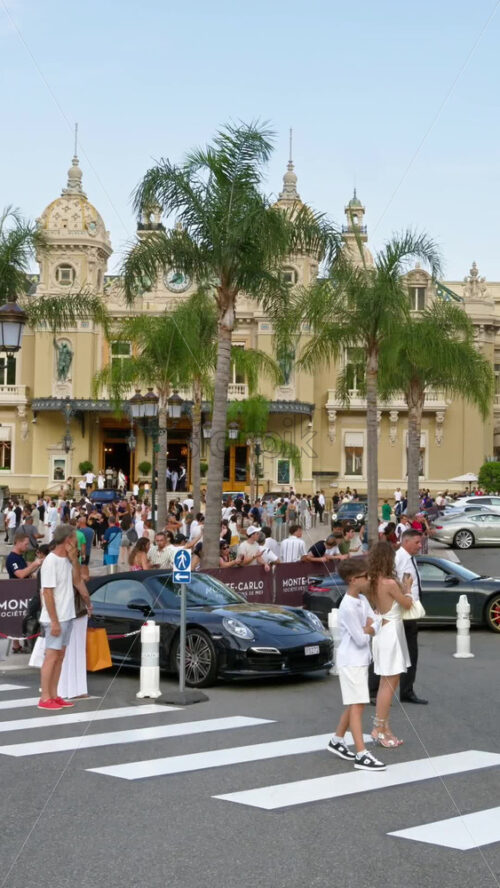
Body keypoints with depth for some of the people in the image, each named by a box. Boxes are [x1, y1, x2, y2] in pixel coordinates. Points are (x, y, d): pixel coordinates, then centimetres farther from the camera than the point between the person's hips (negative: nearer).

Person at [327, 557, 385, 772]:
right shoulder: (348, 607, -22)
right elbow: (360, 639, -20)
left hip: (361, 659, 9)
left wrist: (366, 628, -15)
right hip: (351, 661, -9)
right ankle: (362, 755, -13)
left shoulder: (362, 600, 8)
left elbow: (375, 624, 5)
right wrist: (368, 628, -1)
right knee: (357, 705, -11)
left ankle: (337, 740, 30)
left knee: (354, 704, 16)